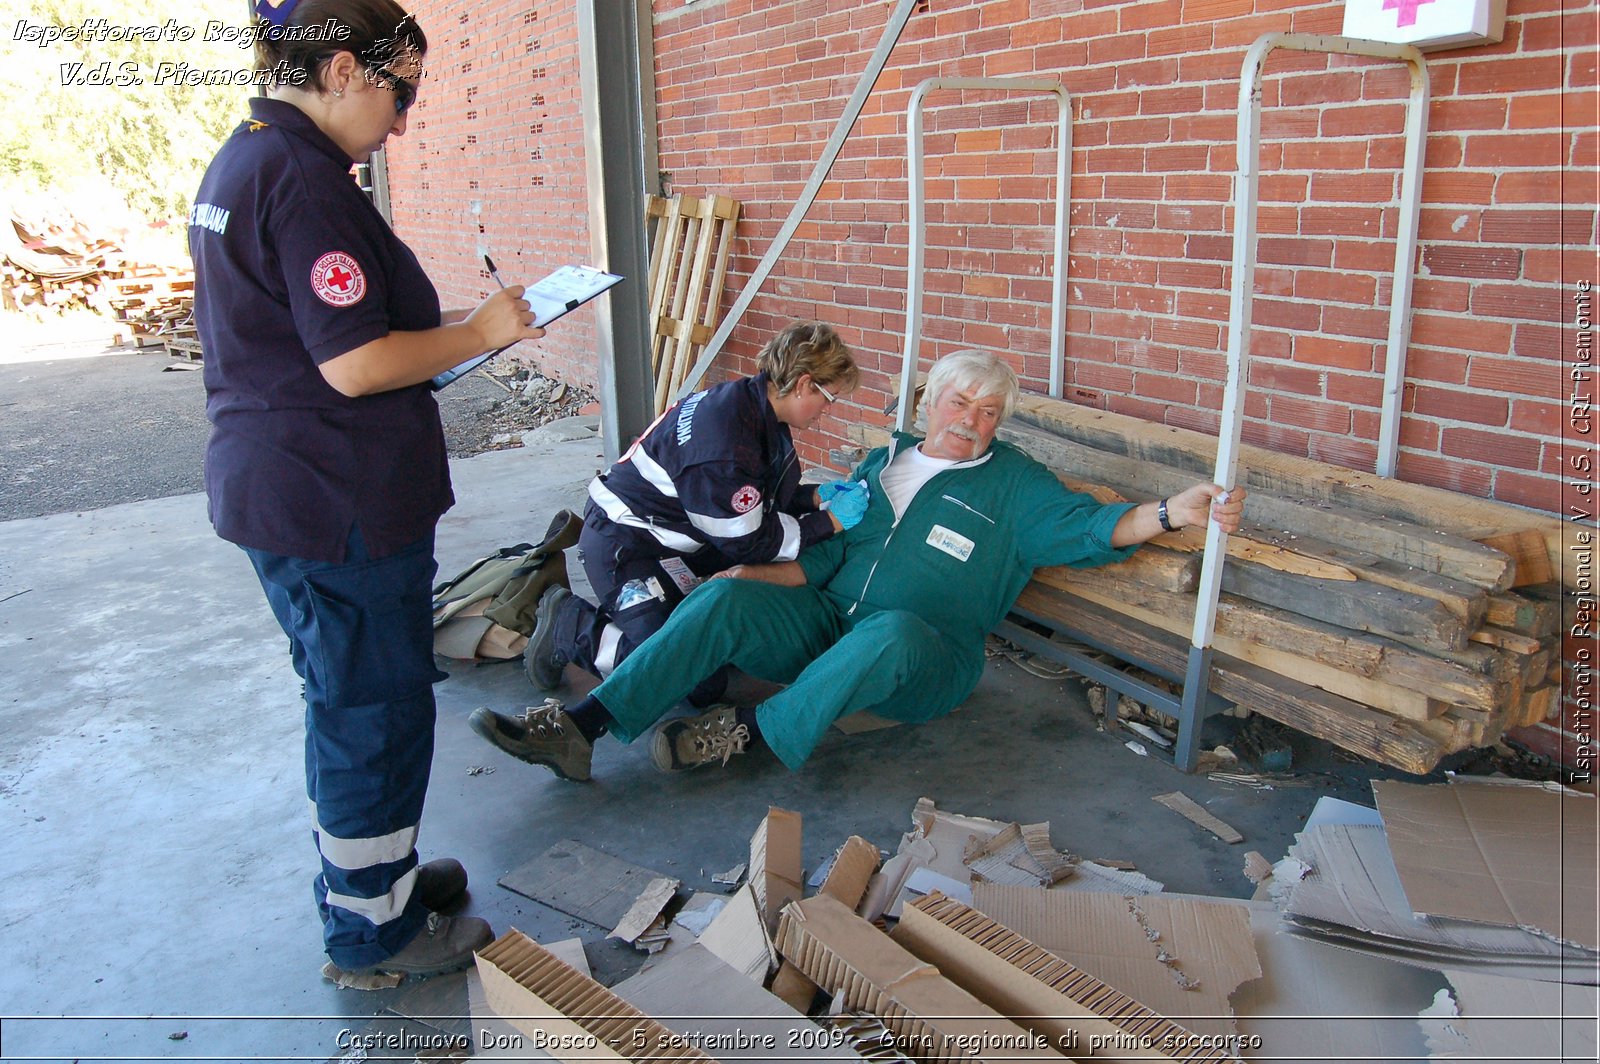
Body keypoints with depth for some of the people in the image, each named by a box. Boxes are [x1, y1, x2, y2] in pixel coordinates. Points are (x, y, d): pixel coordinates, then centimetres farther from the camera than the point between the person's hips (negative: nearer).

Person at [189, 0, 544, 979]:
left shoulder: (241, 162, 12)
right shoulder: (305, 180, -20)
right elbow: (356, 365, -24)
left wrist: (455, 322, 12)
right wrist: (480, 331, -11)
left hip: (272, 486, 10)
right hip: (342, 505, -10)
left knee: (345, 697, 22)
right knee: (378, 710, 4)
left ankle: (364, 869, 40)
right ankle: (374, 929, 21)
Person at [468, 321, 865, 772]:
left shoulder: (755, 406, 2)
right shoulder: (722, 440, -29)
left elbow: (752, 499, 15)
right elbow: (748, 544, -20)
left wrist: (816, 496, 1)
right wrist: (831, 520, -14)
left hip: (672, 540, 10)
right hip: (626, 544, -10)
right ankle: (569, 627, 0)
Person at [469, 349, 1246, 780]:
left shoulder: (1013, 485, 6)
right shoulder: (883, 462, 18)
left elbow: (1087, 528, -8)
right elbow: (825, 554, 17)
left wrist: (1171, 512, -25)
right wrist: (746, 575, 6)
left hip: (924, 661, -4)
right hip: (829, 622, 4)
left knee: (891, 629, -41)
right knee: (724, 600, -21)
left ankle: (748, 732, -27)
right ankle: (579, 730, -26)